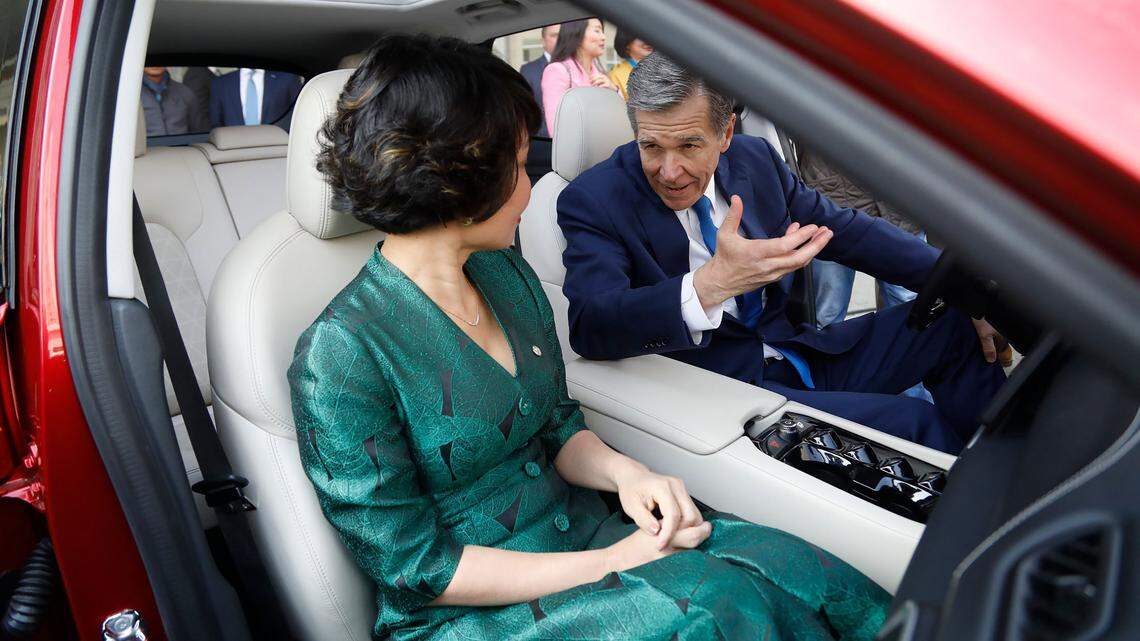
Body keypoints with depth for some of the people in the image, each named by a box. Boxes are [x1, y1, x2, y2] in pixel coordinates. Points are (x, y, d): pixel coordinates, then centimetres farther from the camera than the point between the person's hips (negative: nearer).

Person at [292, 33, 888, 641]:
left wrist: (623, 471, -11)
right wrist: (607, 565, -19)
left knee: (795, 570, -16)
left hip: (581, 531, 6)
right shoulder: (339, 354, -19)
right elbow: (416, 565, -16)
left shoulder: (507, 273, 3)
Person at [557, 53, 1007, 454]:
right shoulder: (593, 200, -13)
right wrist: (710, 285, -42)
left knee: (956, 324, 4)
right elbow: (589, 326, -26)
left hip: (801, 351, 7)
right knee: (910, 422, -21)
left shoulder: (755, 158, 2)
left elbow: (845, 230, 10)